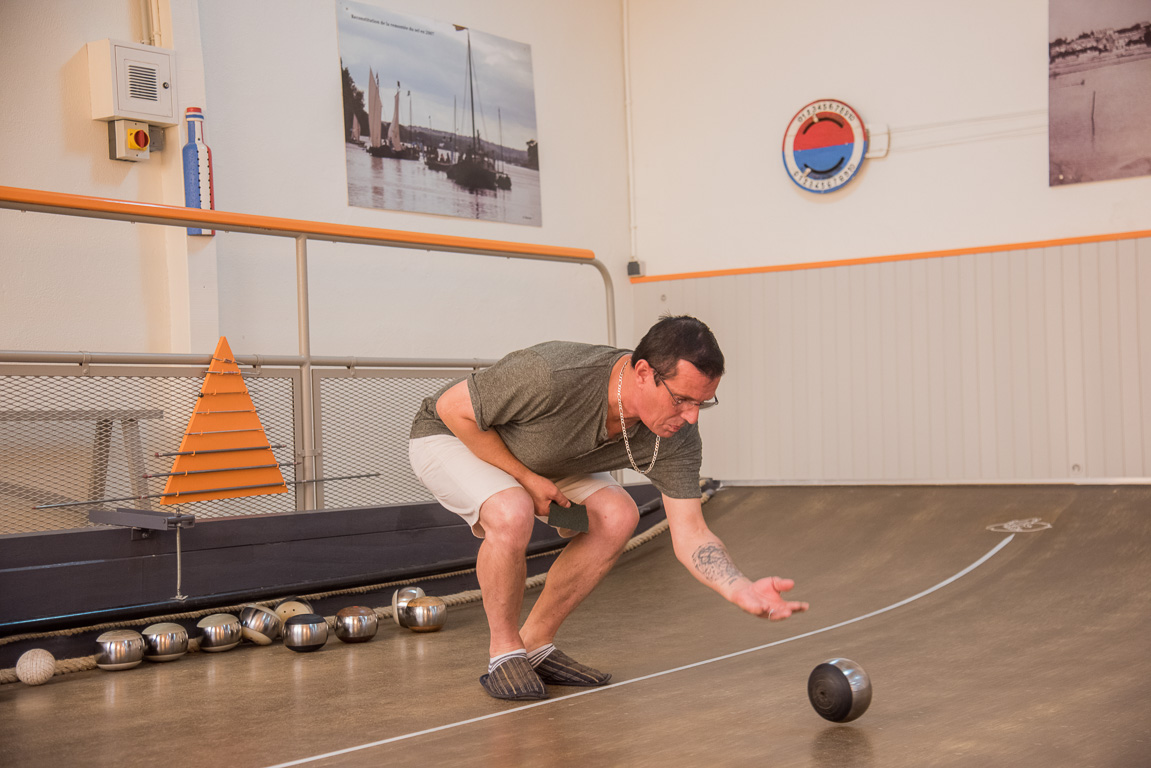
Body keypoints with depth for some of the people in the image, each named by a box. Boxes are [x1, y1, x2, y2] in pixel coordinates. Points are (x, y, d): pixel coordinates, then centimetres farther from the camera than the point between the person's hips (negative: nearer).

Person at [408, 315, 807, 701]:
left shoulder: (677, 440, -22)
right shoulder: (552, 376, -42)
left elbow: (689, 534, -21)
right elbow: (452, 408, -28)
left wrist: (743, 591, -39)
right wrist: (525, 478, -26)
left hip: (538, 458, 6)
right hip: (451, 435, -6)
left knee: (617, 514, -16)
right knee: (513, 514, -36)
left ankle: (534, 645, 1)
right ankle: (504, 652, -9)